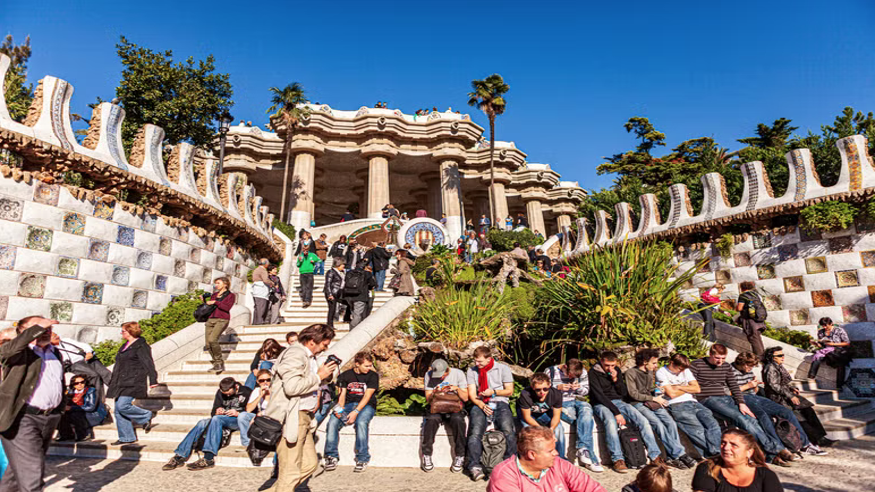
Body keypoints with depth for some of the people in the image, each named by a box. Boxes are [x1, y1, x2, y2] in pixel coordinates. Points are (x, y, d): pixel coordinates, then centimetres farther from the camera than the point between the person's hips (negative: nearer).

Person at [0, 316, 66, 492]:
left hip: (50, 419, 7)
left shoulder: (56, 354, 14)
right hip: (21, 419, -7)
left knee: (21, 466, 22)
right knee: (31, 469, -7)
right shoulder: (19, 352, -6)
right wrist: (38, 327, -30)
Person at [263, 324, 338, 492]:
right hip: (290, 419, -10)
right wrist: (319, 376, -18)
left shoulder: (309, 357, 17)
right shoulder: (295, 353, -15)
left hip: (303, 417, 10)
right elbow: (292, 386, -26)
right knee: (290, 471, -2)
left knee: (310, 463, 14)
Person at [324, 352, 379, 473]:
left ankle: (362, 459, -22)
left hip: (366, 406, -3)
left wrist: (356, 412, -22)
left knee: (361, 422, -35)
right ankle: (332, 456, -11)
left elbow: (367, 396, -10)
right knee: (333, 421, -25)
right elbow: (342, 395, 4)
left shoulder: (373, 376, -2)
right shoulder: (346, 375, 7)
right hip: (349, 404, 3)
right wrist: (340, 409, -17)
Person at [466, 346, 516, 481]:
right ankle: (475, 466, -19)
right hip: (480, 404, 1)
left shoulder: (503, 368, 6)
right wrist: (481, 405, -12)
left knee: (508, 431, -27)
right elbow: (471, 394, 6)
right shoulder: (472, 370, 11)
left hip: (499, 403, -1)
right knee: (475, 432, -25)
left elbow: (509, 391, 7)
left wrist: (494, 392, -10)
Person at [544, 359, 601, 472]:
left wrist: (579, 388, -7)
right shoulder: (550, 372, -7)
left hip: (576, 400, 4)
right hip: (559, 404, -4)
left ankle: (582, 449, -32)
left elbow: (586, 391, 17)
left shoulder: (582, 373, 6)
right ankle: (591, 457, -22)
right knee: (587, 420, -27)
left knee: (586, 408, -33)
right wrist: (558, 387, -19)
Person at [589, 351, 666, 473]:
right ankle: (617, 459, -30)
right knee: (611, 422, -37)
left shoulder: (617, 371, 10)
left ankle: (655, 456, -7)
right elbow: (599, 396, -15)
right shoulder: (594, 372, -8)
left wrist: (615, 380, -8)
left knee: (643, 421, -15)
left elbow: (624, 393, 10)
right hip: (601, 404, -6)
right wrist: (616, 413, -21)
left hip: (618, 402, 6)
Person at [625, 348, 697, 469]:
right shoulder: (631, 373, -5)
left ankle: (673, 457, -18)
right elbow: (633, 394, -9)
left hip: (652, 403, 6)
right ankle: (679, 453, -22)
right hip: (638, 404, -6)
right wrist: (654, 398, -7)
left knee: (671, 422, -19)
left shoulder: (651, 373, 19)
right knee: (658, 424, -27)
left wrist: (657, 391, 5)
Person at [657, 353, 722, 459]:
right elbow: (672, 394, -7)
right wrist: (688, 388, 9)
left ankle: (715, 454, -29)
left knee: (713, 423, -21)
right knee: (698, 429, -27)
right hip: (676, 406, -6)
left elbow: (697, 389, 12)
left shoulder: (685, 370, 21)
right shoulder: (661, 372, 0)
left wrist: (678, 387, -1)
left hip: (692, 402, 6)